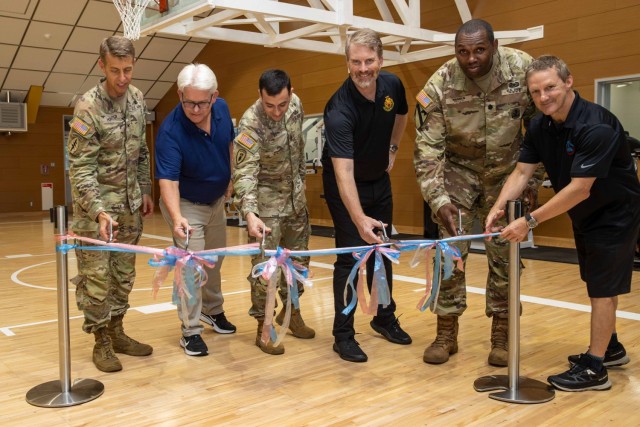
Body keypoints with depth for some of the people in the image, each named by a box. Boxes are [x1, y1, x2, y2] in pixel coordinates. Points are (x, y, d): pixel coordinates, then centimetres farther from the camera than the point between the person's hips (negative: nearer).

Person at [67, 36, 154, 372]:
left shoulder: (137, 99, 2)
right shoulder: (87, 108, -17)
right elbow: (80, 169, -18)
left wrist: (145, 191, 14)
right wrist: (99, 211, -28)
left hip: (129, 203, 6)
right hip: (95, 204, -6)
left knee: (124, 274, 12)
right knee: (95, 276, 1)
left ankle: (116, 332, 26)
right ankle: (101, 342, 16)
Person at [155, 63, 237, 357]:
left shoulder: (222, 109, -14)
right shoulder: (170, 131, -32)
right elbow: (168, 179, -39)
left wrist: (229, 179, 6)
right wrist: (176, 217, -54)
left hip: (216, 201, 6)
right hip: (186, 204, -6)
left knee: (215, 260, 20)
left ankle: (213, 310, 42)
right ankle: (190, 331, 6)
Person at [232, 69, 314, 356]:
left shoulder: (295, 103, -8)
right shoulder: (251, 124, -27)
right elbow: (244, 174, -34)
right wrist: (249, 213, -46)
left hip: (296, 195, 7)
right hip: (266, 200, -6)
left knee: (299, 257, 15)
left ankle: (291, 311, 34)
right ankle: (264, 327, 13)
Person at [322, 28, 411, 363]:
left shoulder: (392, 85, -12)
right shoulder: (340, 109, -32)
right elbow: (343, 171, -42)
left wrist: (392, 148, 6)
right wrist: (359, 218, -52)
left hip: (380, 181, 6)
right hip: (345, 187, -6)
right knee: (350, 256, -7)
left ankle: (384, 317, 32)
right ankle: (343, 335, 6)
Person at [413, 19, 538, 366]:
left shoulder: (523, 68, -19)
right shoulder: (439, 86, -21)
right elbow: (427, 149, -20)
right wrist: (439, 199, -29)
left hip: (506, 171, 1)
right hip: (459, 169, 0)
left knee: (504, 253, 1)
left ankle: (501, 336, 15)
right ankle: (446, 334, 10)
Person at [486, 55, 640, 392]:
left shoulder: (596, 127, -31)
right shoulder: (540, 127, -7)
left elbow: (580, 189, -33)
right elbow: (521, 171, -10)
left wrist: (530, 221, -35)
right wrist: (498, 207, -27)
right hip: (584, 215, 8)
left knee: (603, 287, -3)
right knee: (597, 283, 18)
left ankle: (594, 369, 7)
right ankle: (610, 347, 36)